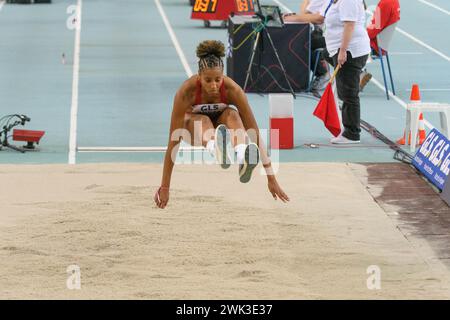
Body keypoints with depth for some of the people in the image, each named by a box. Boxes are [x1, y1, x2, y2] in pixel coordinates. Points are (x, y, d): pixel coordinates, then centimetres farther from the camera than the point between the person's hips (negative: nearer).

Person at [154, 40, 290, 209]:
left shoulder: (232, 89, -31)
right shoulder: (186, 91, -34)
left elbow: (254, 132, -29)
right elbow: (174, 140, -34)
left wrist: (271, 177, -33)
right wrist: (164, 187, -36)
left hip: (222, 121, 0)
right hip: (193, 127, 0)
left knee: (232, 114, -34)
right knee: (203, 121, -36)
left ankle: (243, 160, -63)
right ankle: (216, 150, -68)